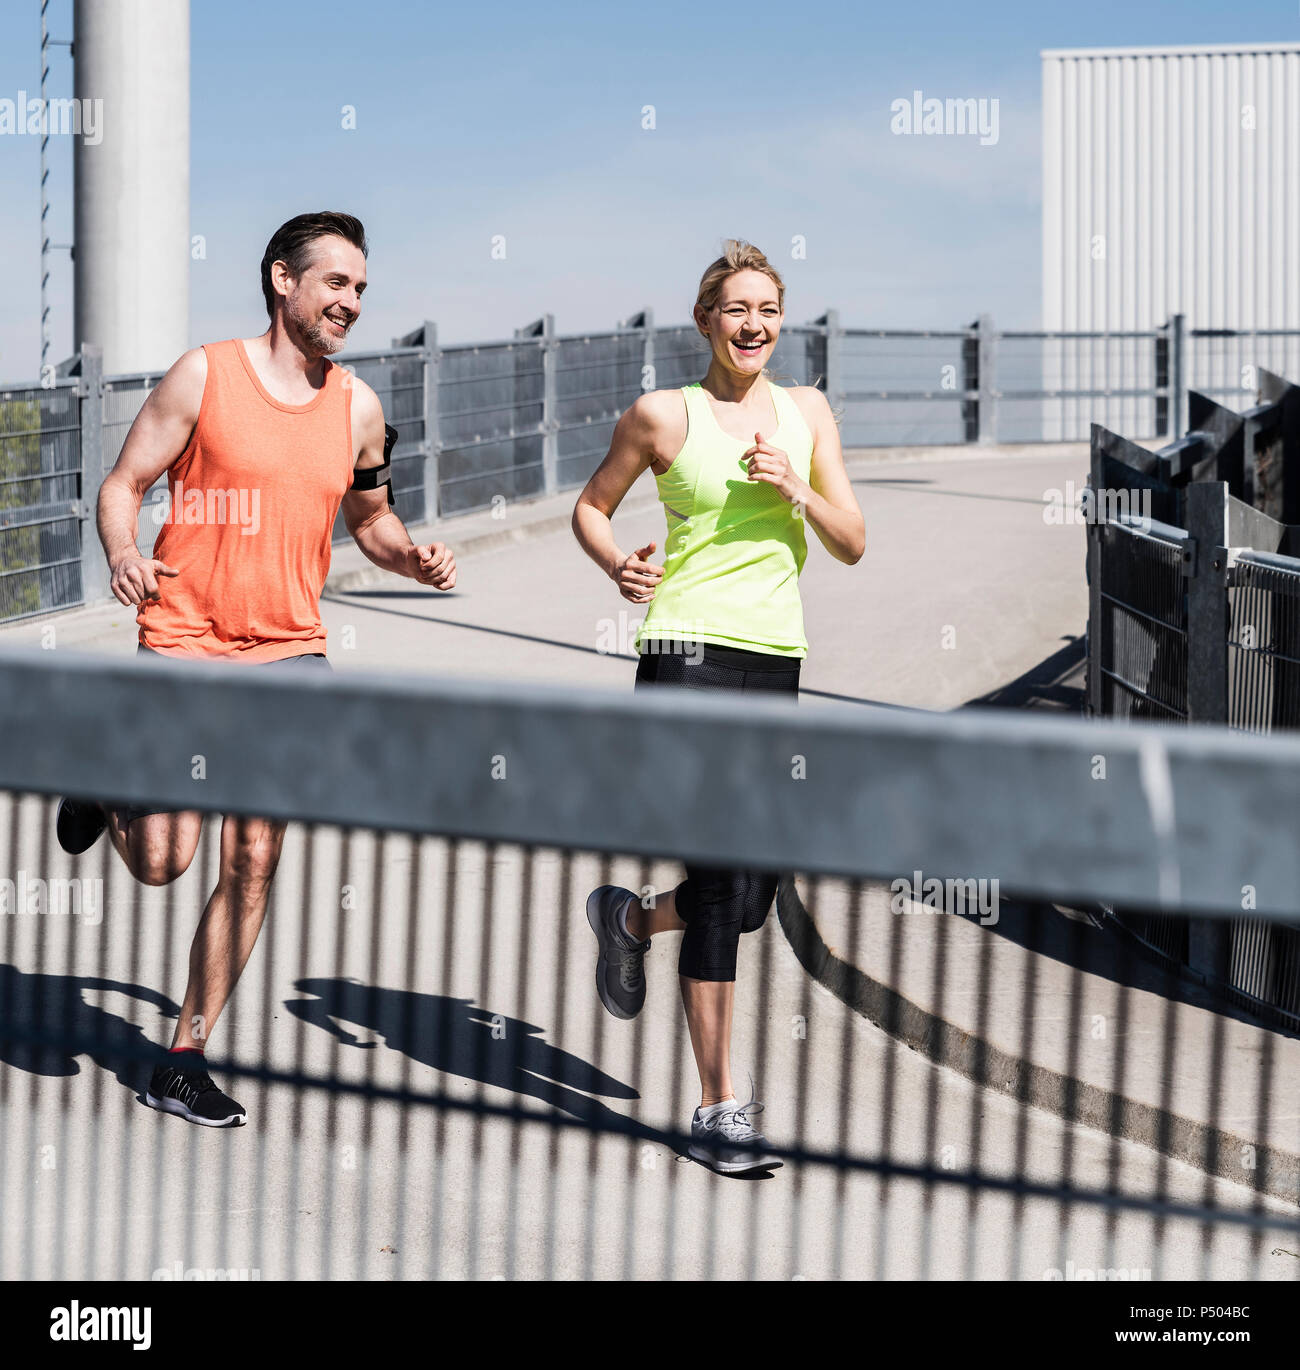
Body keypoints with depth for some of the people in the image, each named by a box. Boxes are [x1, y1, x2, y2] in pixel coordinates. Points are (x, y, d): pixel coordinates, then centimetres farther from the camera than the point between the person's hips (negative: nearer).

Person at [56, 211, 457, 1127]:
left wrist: (414, 559, -1)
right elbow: (124, 484, -2)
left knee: (254, 863, -1)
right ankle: (112, 785, 30)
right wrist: (124, 554, -22)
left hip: (290, 649, 4)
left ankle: (184, 1061, 11)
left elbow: (370, 516, 20)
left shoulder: (357, 406, 7)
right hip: (184, 644, -4)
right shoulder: (204, 376, -5)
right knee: (161, 862, -6)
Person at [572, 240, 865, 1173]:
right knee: (723, 880, -12)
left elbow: (853, 544, 9)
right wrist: (617, 564, -8)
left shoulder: (807, 412, 12)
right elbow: (591, 506, 12)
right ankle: (720, 1108, -4)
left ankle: (631, 919, 41)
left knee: (750, 899, 7)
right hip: (688, 652, -5)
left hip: (777, 661, 5)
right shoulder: (664, 416, 1)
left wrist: (795, 488, -9)